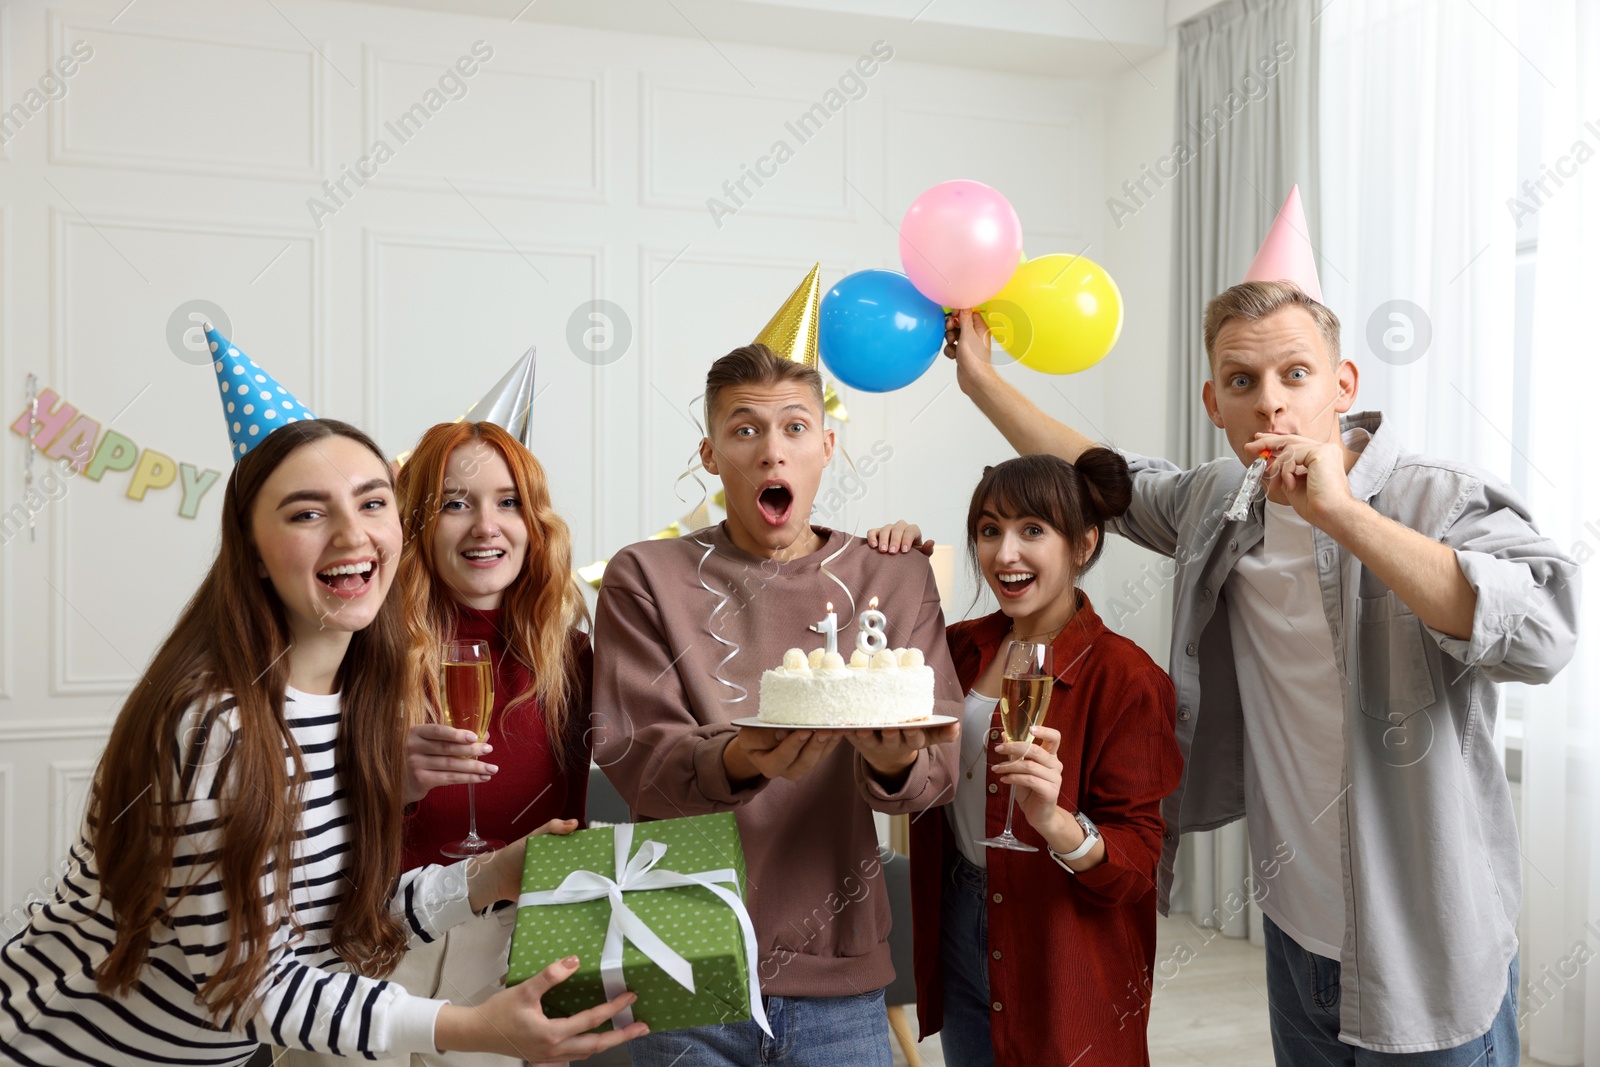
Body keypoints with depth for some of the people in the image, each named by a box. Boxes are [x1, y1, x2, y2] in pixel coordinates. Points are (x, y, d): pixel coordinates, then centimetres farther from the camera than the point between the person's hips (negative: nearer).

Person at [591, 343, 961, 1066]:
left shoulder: (896, 581, 5)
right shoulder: (645, 579, -1)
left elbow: (939, 766, -3)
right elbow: (635, 762, -10)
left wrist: (894, 762, -26)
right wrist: (738, 762, -31)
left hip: (840, 980, 2)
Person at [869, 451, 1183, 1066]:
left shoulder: (1122, 676, -16)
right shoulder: (963, 648, 1)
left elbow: (1139, 861, -16)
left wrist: (1055, 822, -38)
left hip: (1066, 968, -5)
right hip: (961, 938, 5)